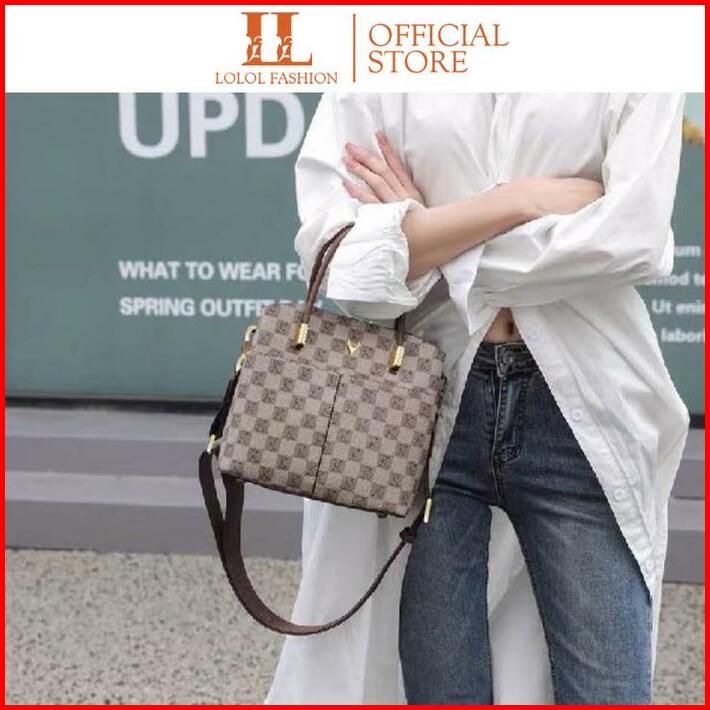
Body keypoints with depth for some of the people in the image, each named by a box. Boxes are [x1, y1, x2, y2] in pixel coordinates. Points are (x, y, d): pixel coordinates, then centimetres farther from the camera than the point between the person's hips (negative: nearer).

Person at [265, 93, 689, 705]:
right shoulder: (372, 91, 7)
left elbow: (637, 236, -11)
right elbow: (339, 254, -7)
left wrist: (429, 241, -6)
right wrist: (522, 199, -11)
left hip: (583, 412, 0)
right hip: (424, 404, 1)